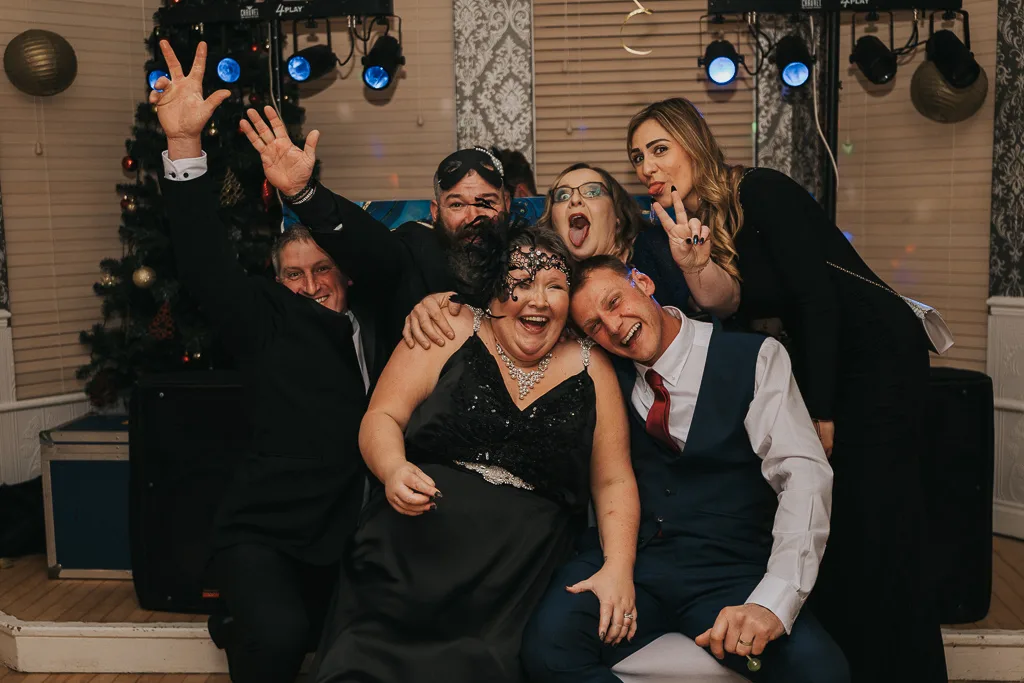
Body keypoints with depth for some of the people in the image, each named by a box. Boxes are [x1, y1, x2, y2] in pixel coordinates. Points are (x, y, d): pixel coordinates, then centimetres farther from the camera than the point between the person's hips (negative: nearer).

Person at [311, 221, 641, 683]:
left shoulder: (591, 369, 7)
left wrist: (618, 567, -5)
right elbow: (382, 418, 3)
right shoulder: (454, 332, 4)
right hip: (409, 563, 0)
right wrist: (394, 471, -18)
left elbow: (613, 481, 9)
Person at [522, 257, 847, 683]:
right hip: (630, 562, 2)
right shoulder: (607, 374, 10)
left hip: (729, 575, -2)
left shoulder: (755, 358, -2)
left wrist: (773, 601, -26)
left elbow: (805, 475, -12)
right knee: (547, 643, -28)